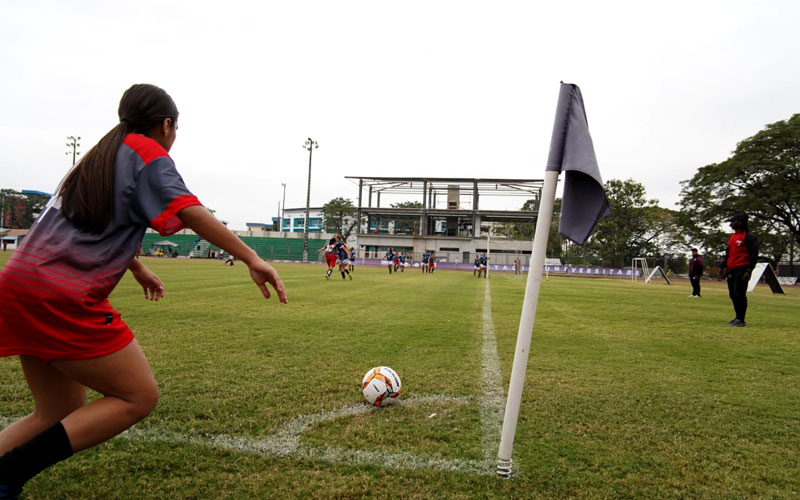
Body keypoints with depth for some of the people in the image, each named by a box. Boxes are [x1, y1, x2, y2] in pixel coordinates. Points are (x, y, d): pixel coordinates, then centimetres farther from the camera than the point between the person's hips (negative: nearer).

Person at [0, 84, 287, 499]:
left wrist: (139, 270, 46)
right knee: (139, 396, 0)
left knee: (61, 414, 18)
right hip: (64, 299, -9)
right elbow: (189, 212, -18)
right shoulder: (147, 153, -2)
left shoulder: (99, 155, 24)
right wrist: (252, 260, -23)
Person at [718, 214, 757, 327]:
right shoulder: (732, 237, 19)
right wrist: (722, 267, 20)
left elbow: (754, 254, -11)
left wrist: (749, 271, -17)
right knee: (733, 295, 10)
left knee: (739, 294, -11)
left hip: (741, 270, -8)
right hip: (731, 270, 9)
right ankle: (738, 318, 18)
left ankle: (741, 320, -7)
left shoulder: (749, 237, -6)